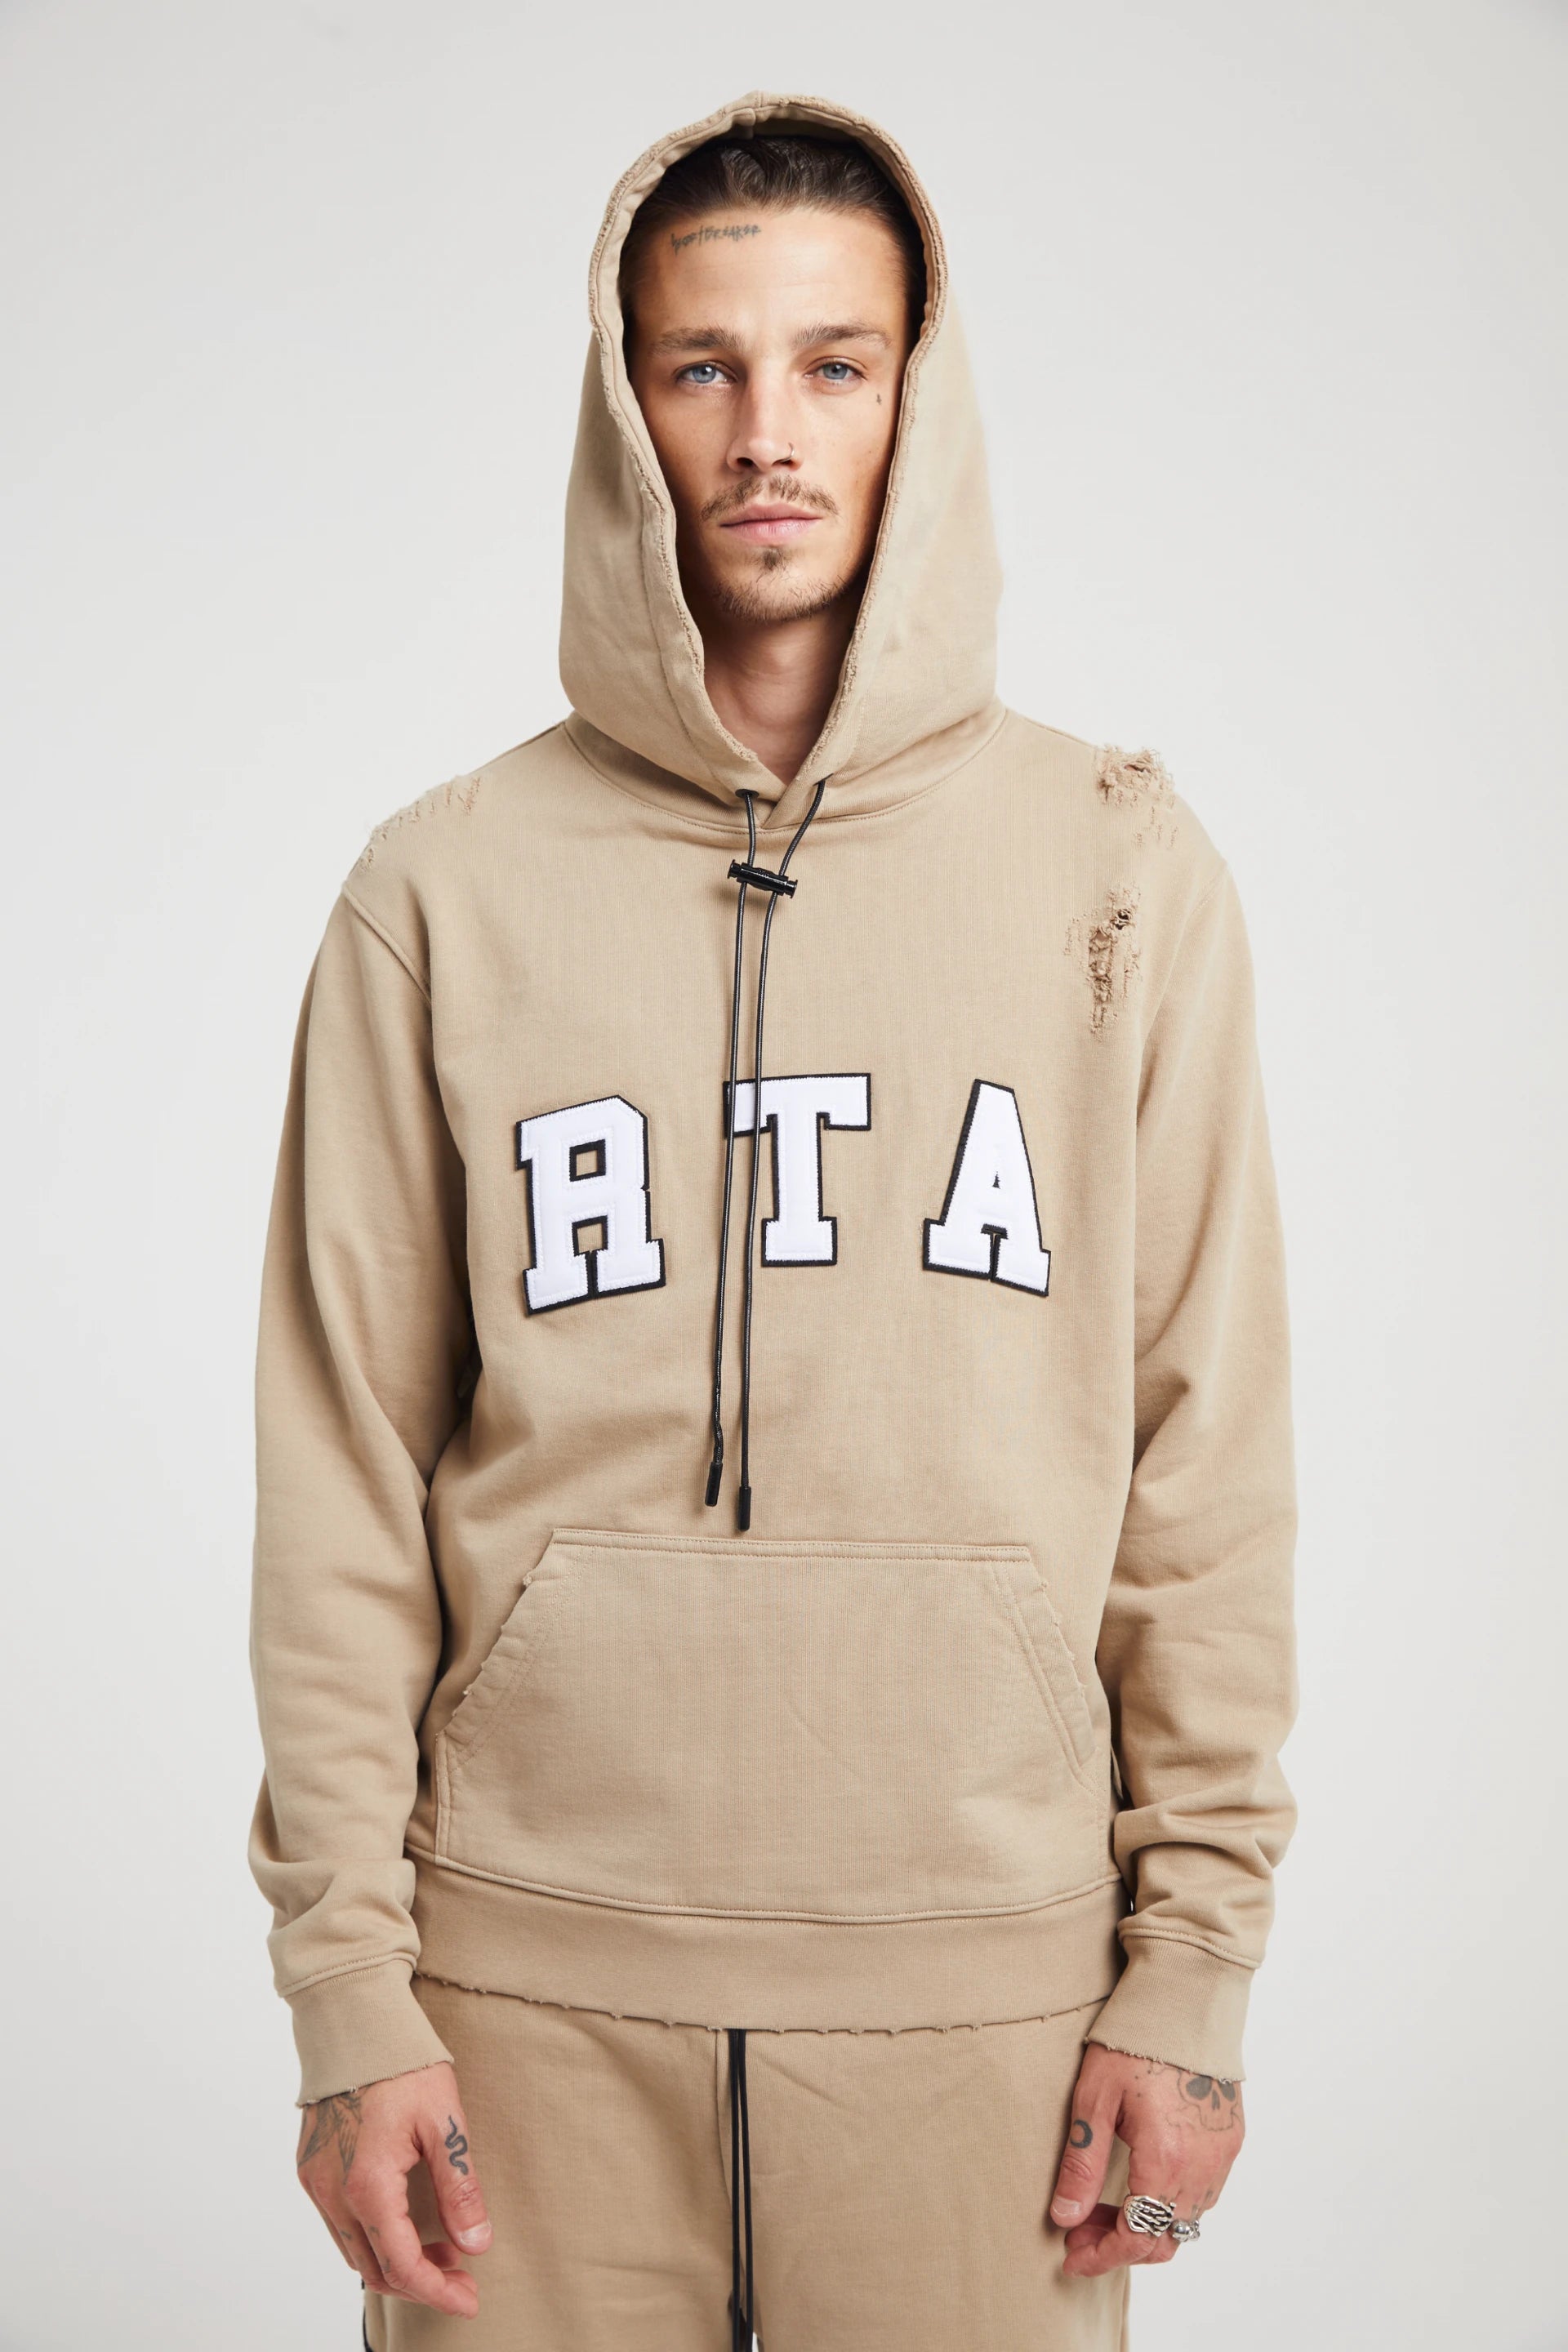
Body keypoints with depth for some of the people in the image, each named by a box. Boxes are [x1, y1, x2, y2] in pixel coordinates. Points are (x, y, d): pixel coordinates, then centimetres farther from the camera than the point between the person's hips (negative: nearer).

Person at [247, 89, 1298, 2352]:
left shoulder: (1124, 871, 2)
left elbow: (1209, 1464, 2)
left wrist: (1194, 1969, -1)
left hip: (984, 1966, 0)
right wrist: (347, 1985, -2)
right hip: (535, 1973, 0)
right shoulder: (444, 893, 1)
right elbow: (343, 1487, 1)